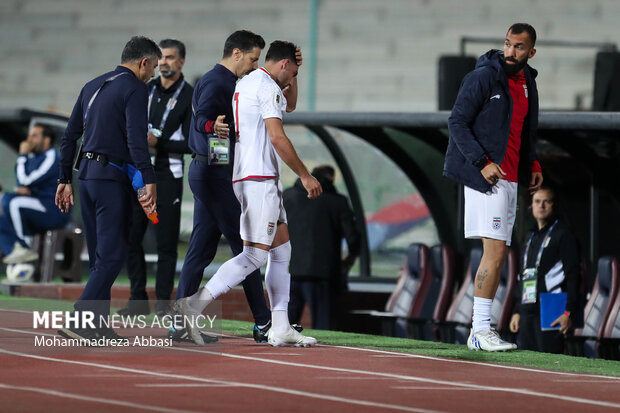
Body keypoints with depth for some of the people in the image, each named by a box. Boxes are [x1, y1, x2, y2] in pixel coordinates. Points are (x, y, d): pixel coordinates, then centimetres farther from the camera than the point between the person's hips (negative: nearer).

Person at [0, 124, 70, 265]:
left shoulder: (51, 158, -12)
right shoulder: (33, 158, 17)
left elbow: (26, 180, -19)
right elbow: (22, 183, 19)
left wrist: (23, 155, -6)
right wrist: (21, 189, -6)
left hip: (54, 212, -10)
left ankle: (22, 247, -19)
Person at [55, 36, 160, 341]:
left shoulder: (93, 86, 18)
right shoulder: (135, 89, -7)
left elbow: (70, 136, 19)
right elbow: (136, 140, -19)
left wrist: (64, 180, 22)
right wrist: (149, 181, -23)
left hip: (86, 175, 8)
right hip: (112, 177, -8)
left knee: (98, 256, 13)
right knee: (112, 256, -8)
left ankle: (99, 328, 13)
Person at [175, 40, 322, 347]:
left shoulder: (245, 84, 20)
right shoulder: (267, 86, -10)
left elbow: (289, 105, 37)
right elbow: (277, 137, -17)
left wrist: (293, 76, 24)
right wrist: (305, 175, -11)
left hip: (243, 177, 10)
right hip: (259, 179, -10)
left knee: (281, 247, 11)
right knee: (255, 254, -12)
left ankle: (280, 327, 8)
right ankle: (195, 305, -17)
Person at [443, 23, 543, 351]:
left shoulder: (527, 83, 14)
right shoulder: (483, 77, -9)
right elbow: (457, 122, -11)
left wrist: (532, 164, 12)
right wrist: (482, 162, -19)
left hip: (509, 179, 8)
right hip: (486, 176, -8)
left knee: (498, 254, 8)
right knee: (495, 252, -14)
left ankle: (481, 330, 11)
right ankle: (480, 331, -12)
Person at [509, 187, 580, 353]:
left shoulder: (563, 235, -1)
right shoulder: (531, 237, 23)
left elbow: (573, 276, -8)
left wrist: (568, 312, -17)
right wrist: (517, 311, 21)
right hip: (527, 312, 8)